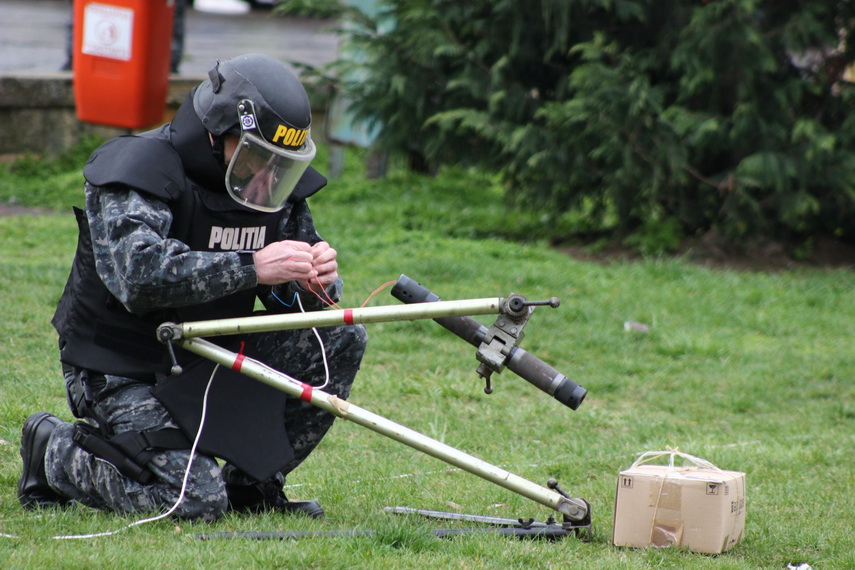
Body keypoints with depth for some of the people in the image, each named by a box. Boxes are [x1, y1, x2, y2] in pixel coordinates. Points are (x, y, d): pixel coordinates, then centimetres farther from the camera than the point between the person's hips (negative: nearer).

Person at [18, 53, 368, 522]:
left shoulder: (275, 185, 3)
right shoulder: (138, 168, -19)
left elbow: (290, 300, 6)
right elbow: (138, 274, -36)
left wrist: (315, 283, -19)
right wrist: (251, 268, -38)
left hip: (209, 361, 7)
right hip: (123, 373, -7)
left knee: (342, 339, -7)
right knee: (196, 501, -22)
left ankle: (250, 484, 4)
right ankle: (54, 454, 3)